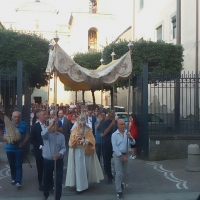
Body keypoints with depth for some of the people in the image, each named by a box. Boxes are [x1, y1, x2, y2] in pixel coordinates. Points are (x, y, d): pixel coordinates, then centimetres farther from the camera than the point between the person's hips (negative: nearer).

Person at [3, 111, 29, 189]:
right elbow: (4, 136, -1)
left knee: (18, 165, -4)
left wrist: (23, 143, -16)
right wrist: (8, 139, -23)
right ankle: (14, 179, 31)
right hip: (9, 148, 2)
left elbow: (27, 136, -1)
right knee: (12, 165, 14)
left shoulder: (24, 124, -4)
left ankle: (18, 182, -3)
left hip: (19, 148, -2)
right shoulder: (8, 124, -1)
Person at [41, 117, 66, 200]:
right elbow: (43, 134, -27)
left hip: (58, 161, 0)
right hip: (47, 160, 0)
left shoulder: (61, 136, 1)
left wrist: (59, 154, -23)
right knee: (46, 179, 17)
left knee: (59, 180, 0)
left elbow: (63, 147, -3)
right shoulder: (46, 134, -2)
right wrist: (51, 124, -35)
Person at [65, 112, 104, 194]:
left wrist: (87, 141, -17)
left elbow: (92, 140, 2)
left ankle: (85, 184, 23)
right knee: (79, 169, -5)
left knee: (87, 168, 7)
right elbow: (72, 141, -4)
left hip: (87, 151, 2)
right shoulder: (75, 129, 1)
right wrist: (78, 140, -20)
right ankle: (80, 187, -1)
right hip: (78, 151, -2)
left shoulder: (88, 129, 6)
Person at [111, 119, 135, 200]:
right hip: (117, 155, -5)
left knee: (123, 173, 18)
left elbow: (133, 143, -3)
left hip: (125, 154, 5)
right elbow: (115, 146, -14)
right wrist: (121, 156, -17)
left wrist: (130, 138, -25)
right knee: (119, 173, -7)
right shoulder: (114, 134, -10)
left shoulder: (127, 133, 2)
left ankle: (119, 184, 43)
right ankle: (119, 191, -2)